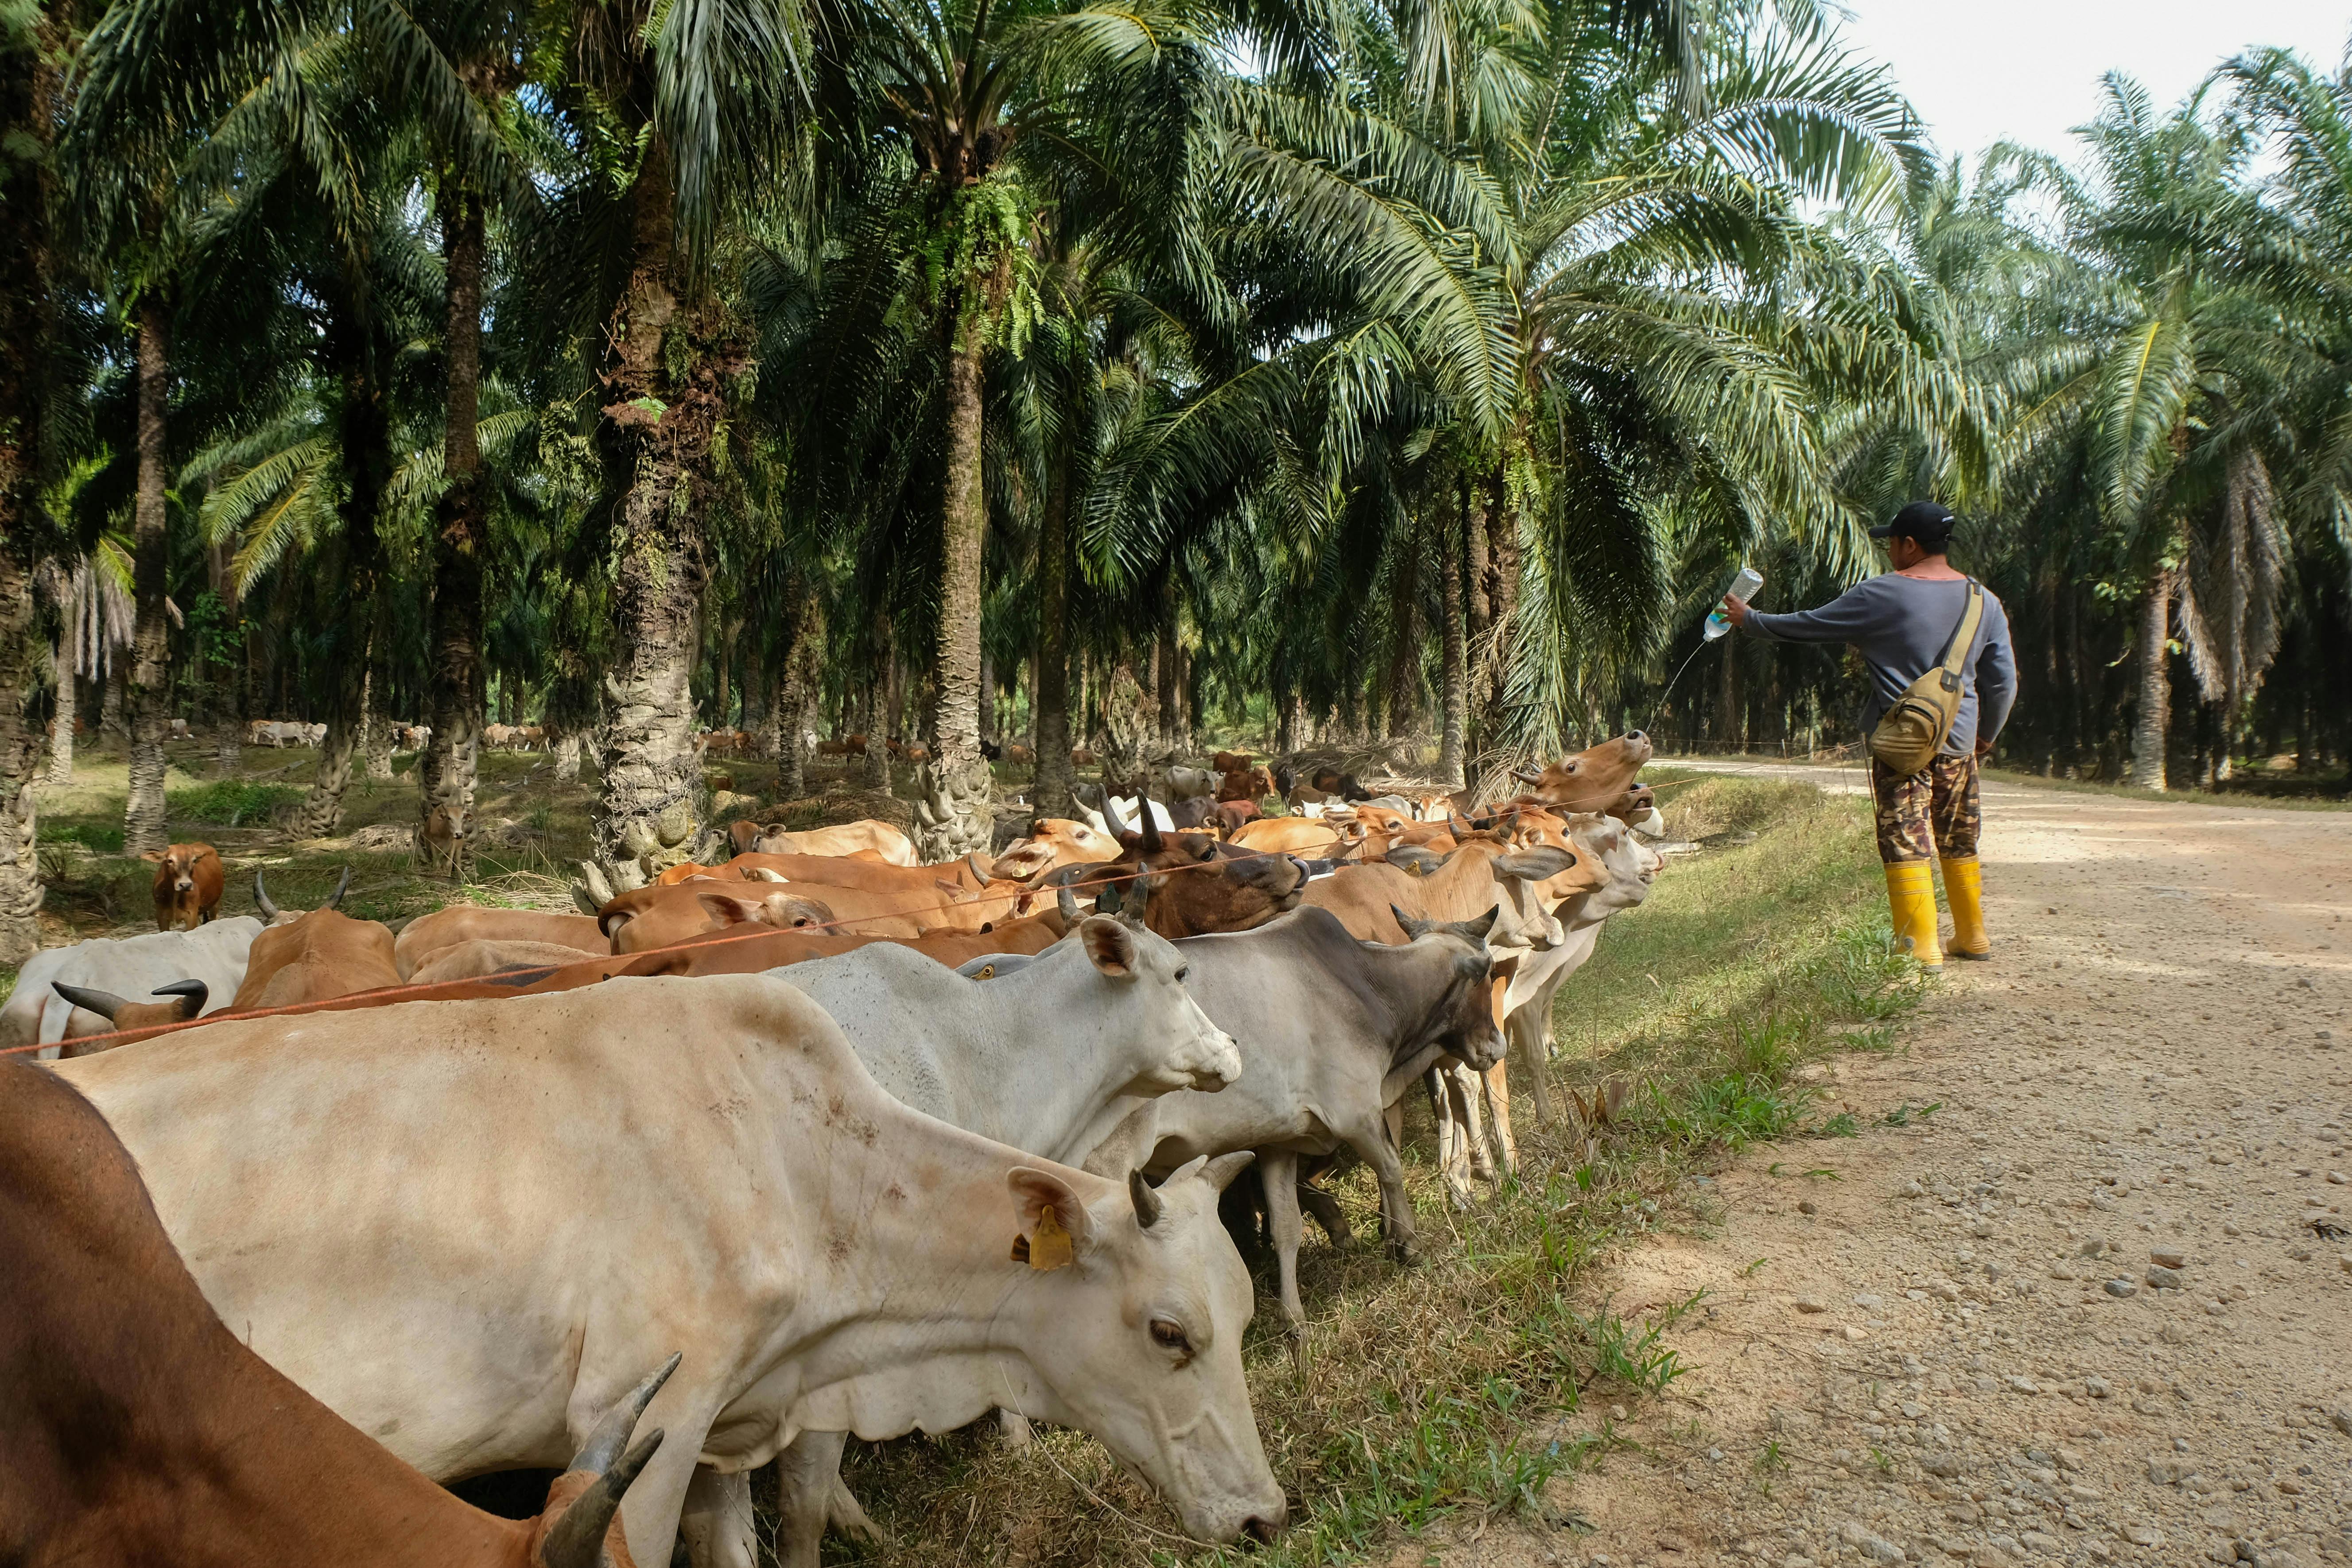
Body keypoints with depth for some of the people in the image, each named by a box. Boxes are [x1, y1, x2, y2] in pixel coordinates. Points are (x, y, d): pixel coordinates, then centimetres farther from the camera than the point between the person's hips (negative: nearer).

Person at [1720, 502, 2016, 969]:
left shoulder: (1881, 596, -8)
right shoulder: (1984, 602, 8)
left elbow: (1807, 625, -1)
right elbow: (2003, 680, 11)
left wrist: (1749, 620, 14)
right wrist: (1986, 734, 25)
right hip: (1959, 741, 6)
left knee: (1906, 840, -4)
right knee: (1959, 841, 16)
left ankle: (1921, 947, -7)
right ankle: (1973, 937, 26)